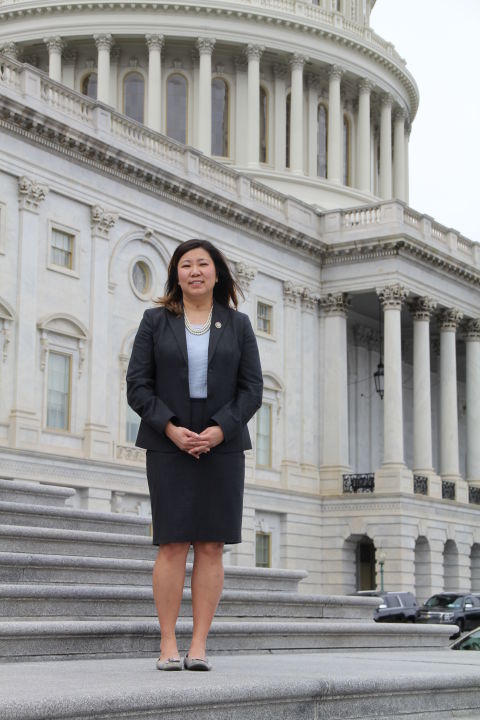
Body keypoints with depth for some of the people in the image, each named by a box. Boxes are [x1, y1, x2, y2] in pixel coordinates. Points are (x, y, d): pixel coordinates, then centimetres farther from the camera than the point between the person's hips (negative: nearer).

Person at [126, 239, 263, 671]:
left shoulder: (237, 324, 11)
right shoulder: (155, 321, 8)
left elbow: (252, 388, 4)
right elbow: (138, 385, 2)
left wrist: (219, 430, -11)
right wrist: (170, 427, -12)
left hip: (222, 445, 1)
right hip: (168, 445, -1)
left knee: (211, 546, -2)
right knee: (172, 545, -5)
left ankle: (199, 646, 1)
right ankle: (168, 644, -2)